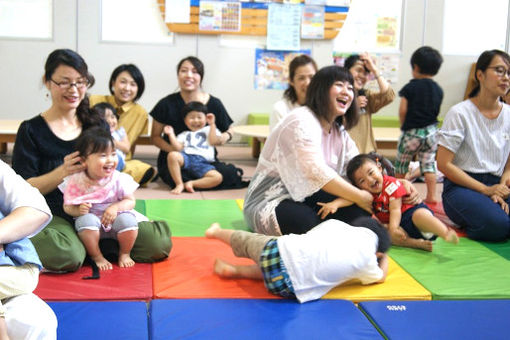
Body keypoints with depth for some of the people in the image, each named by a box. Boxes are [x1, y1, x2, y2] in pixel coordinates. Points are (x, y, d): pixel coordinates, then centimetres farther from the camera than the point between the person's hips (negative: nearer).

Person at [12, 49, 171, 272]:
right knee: (65, 256, -38)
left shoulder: (97, 125, 13)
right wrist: (63, 172, -21)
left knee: (159, 244, -17)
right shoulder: (31, 130, 3)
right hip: (54, 217, -4)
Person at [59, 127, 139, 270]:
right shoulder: (76, 181, -11)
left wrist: (116, 207, -22)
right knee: (86, 220, -34)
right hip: (91, 217, -1)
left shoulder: (120, 179, -9)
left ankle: (124, 254, 1)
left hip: (115, 217, 1)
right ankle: (97, 256, -10)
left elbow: (130, 201, -3)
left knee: (128, 220, -29)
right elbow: (67, 206, -2)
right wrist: (78, 210, -25)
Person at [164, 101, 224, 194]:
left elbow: (214, 141, 7)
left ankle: (192, 183, -22)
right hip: (187, 157, 0)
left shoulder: (208, 130, 29)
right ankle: (179, 184, -27)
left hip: (203, 162, 0)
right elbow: (178, 147, 11)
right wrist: (171, 134, 6)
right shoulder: (184, 134, 30)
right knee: (172, 155, -36)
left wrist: (212, 124, 9)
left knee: (218, 178, -28)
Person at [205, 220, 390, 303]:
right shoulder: (367, 258, 2)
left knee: (249, 240, 32)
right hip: (287, 286, -3)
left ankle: (217, 232, 51)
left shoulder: (335, 223, 10)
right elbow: (381, 277, 23)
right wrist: (385, 259, 41)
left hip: (278, 247, 3)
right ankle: (235, 270, 22)